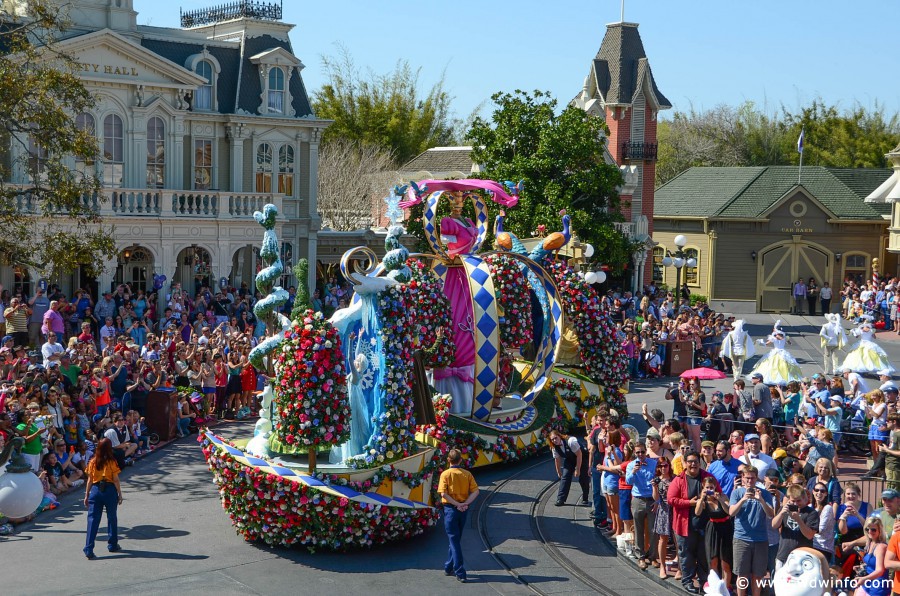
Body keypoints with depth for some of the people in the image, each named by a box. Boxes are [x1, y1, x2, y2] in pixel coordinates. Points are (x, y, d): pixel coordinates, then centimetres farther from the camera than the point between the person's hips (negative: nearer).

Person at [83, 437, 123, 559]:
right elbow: (116, 480, -6)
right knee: (112, 518, 15)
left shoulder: (93, 462, 0)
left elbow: (90, 480, 3)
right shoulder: (112, 462, -7)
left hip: (95, 490, 2)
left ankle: (89, 549, -9)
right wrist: (120, 494, 3)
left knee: (93, 519, 0)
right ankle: (112, 545, 26)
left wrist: (87, 495, 10)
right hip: (109, 490, -2)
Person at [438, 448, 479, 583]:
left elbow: (443, 493, -17)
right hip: (463, 510, 4)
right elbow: (475, 491, -4)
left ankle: (460, 573, -7)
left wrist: (456, 504, -13)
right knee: (456, 540, 18)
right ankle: (449, 568, 29)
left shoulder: (446, 474, -7)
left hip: (451, 509, -4)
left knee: (454, 541, -2)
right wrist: (465, 503, -9)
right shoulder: (467, 474, 3)